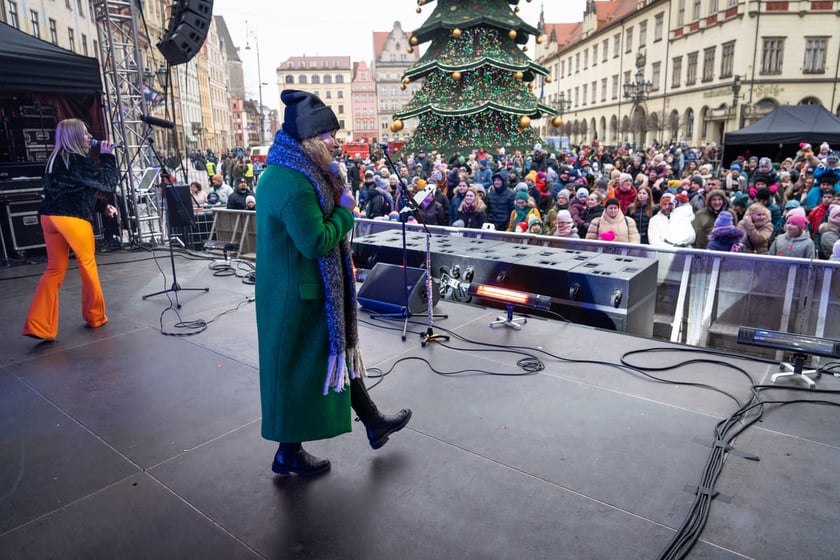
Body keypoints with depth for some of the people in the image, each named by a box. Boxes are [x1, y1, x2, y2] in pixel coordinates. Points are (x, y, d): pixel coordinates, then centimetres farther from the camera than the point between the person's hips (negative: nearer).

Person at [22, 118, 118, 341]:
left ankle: (38, 325, 1)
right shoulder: (79, 161, -9)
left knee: (54, 269, 8)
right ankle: (95, 317, 20)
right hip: (73, 219, -8)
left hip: (49, 217, 8)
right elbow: (108, 184, -9)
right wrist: (107, 156, -1)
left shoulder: (55, 159, 19)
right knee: (88, 265, 8)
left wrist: (102, 207, 22)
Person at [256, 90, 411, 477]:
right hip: (301, 294, -10)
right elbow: (316, 242, -27)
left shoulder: (282, 172, 7)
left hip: (300, 287, 10)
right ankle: (289, 453, 28)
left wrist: (337, 203, 0)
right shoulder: (294, 184, -25)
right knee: (302, 368, 6)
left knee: (337, 350, 20)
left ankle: (374, 424, 40)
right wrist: (345, 211, -13)